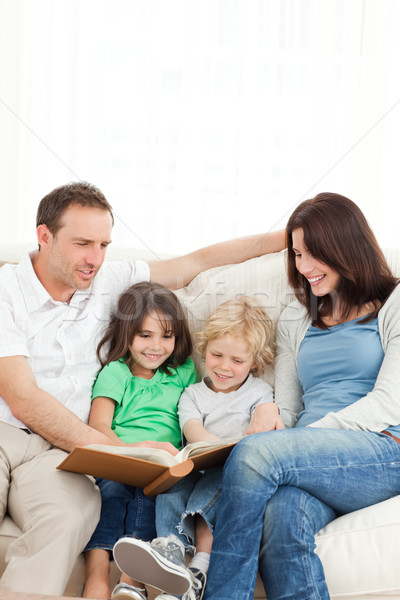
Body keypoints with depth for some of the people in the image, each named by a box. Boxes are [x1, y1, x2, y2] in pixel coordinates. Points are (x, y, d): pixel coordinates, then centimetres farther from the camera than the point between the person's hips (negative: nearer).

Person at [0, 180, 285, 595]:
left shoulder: (107, 281, 13)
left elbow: (198, 261, 21)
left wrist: (287, 237, 20)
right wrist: (120, 450, -20)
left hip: (55, 450, 3)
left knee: (69, 518, -34)